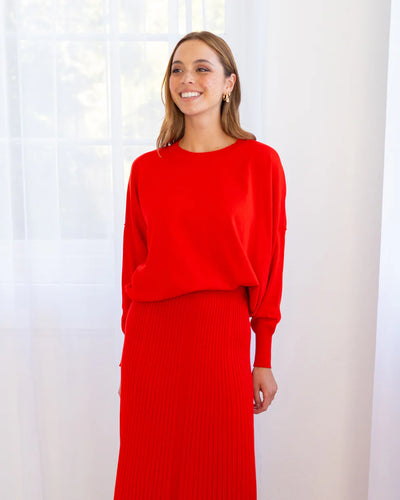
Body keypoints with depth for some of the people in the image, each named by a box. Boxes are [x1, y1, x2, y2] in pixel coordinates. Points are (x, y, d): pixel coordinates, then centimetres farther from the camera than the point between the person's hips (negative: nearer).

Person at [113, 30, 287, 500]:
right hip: (151, 336, 2)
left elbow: (269, 263, -2)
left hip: (223, 334, -2)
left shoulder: (260, 162, -3)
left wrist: (263, 359, 0)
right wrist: (130, 347, 10)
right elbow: (133, 263, 8)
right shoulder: (146, 168, 4)